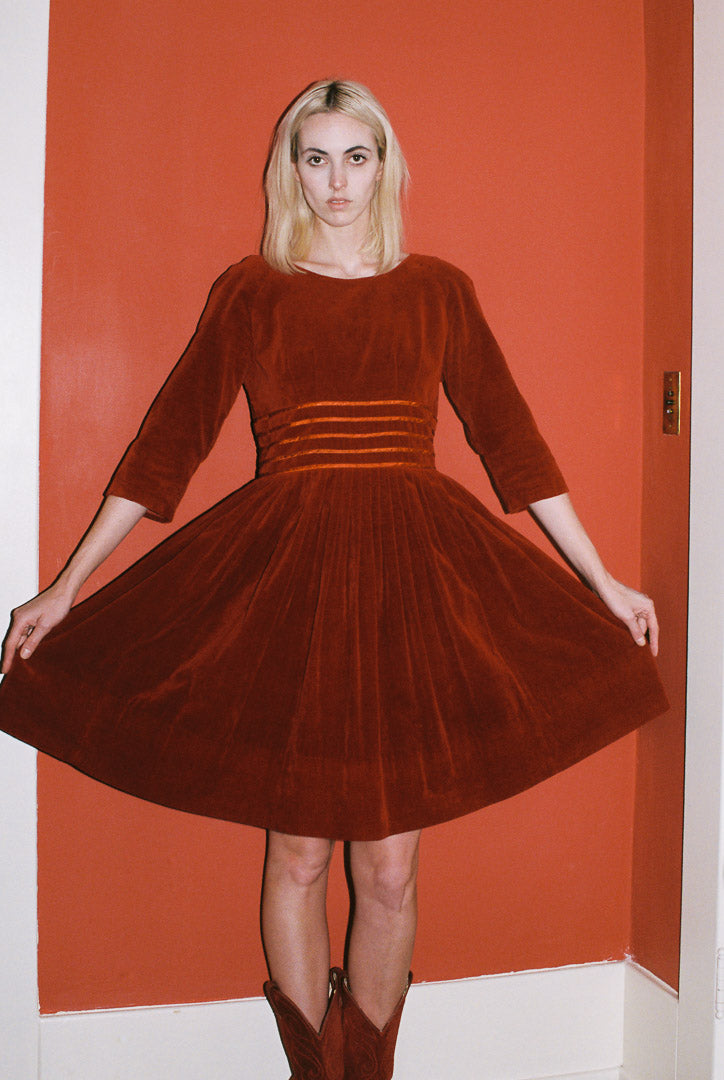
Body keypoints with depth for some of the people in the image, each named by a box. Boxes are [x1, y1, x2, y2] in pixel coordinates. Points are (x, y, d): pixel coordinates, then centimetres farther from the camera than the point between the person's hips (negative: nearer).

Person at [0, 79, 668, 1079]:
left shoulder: (438, 291, 8)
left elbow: (511, 439, 9)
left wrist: (603, 581, 9)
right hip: (285, 577, -1)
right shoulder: (249, 290, 5)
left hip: (413, 576, 1)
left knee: (390, 866, 5)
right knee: (299, 855, 6)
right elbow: (167, 443, 4)